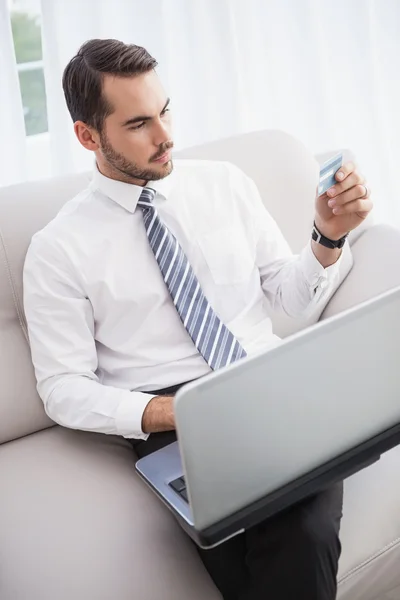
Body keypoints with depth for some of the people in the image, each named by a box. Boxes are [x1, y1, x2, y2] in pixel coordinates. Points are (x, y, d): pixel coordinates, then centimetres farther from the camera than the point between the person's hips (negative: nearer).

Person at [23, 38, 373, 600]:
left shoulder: (225, 184, 11)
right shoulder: (58, 249, 1)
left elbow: (292, 296, 14)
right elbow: (64, 389, -1)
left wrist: (330, 236, -5)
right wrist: (172, 413, -15)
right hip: (173, 422, -2)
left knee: (304, 533, -28)